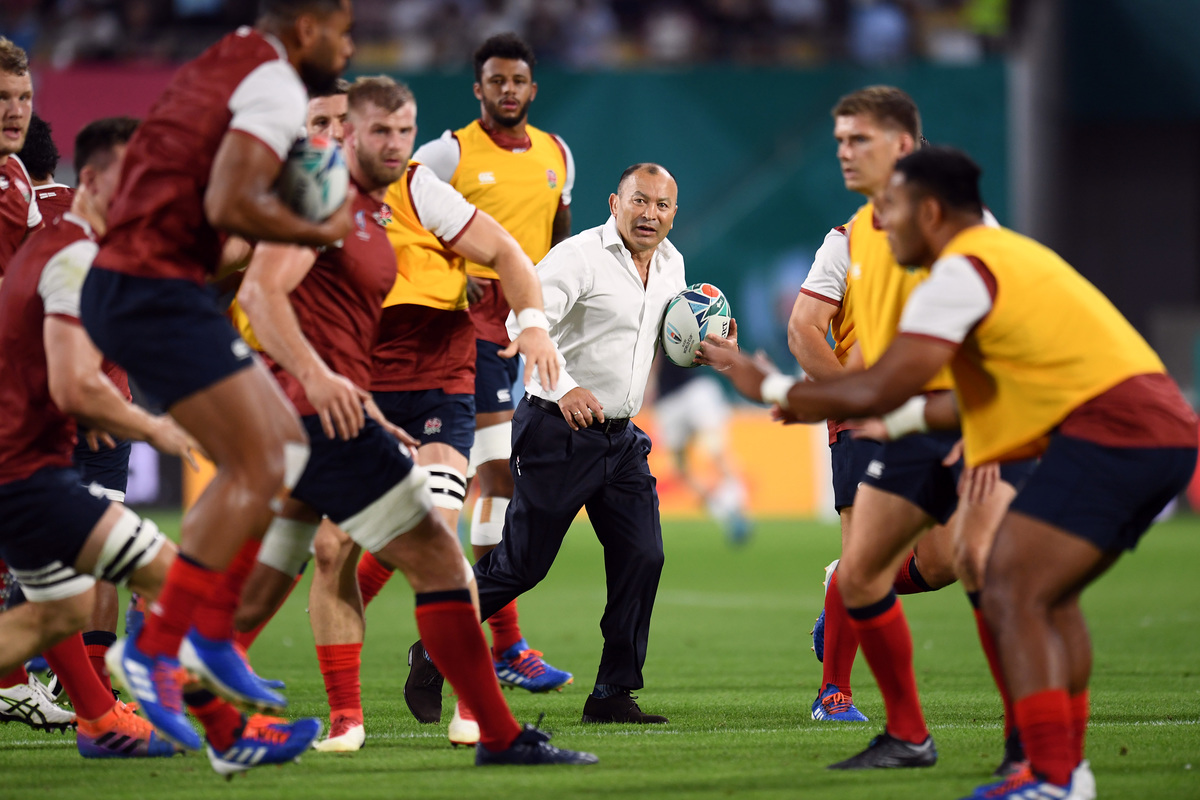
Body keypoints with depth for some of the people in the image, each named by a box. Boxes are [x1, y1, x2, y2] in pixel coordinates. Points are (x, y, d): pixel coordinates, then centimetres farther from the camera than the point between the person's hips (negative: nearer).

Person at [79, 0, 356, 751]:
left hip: (121, 286, 10)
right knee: (258, 471, -8)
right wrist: (322, 231, -11)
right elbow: (229, 206, -24)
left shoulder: (223, 63, 17)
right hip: (158, 294, -10)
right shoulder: (275, 88, -12)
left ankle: (210, 634, 15)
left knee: (286, 439, 13)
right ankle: (154, 651, -7)